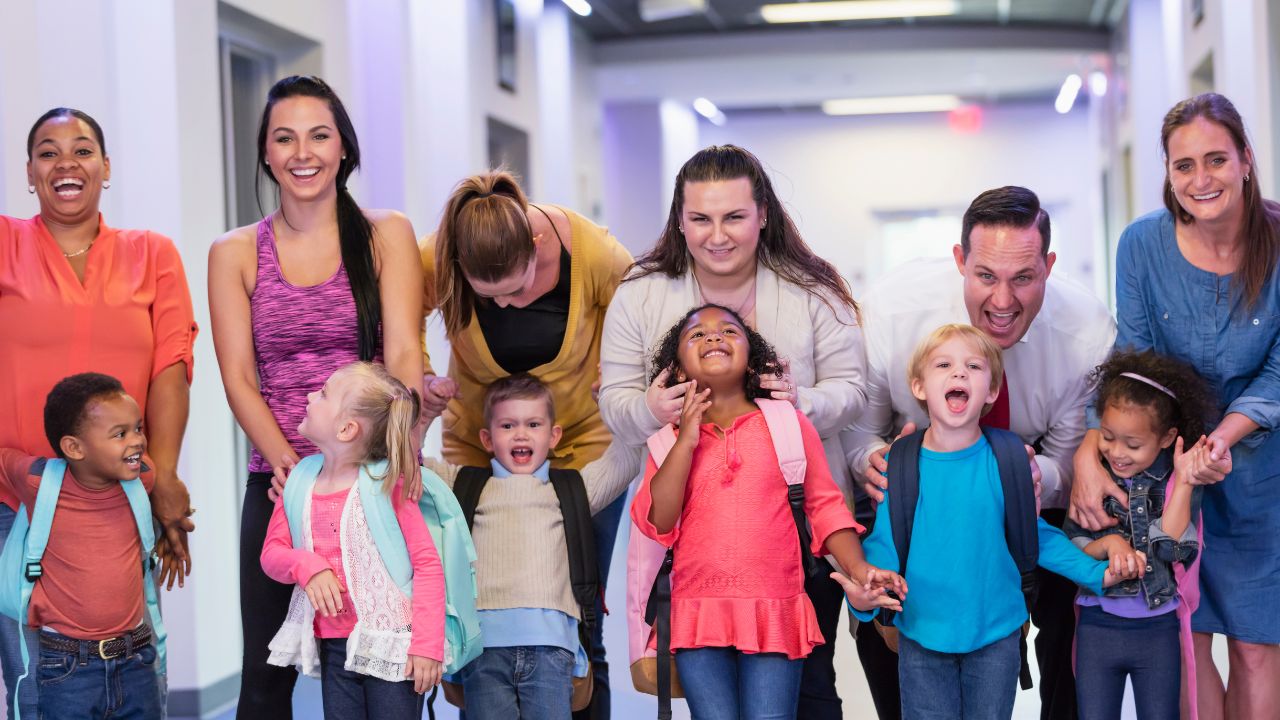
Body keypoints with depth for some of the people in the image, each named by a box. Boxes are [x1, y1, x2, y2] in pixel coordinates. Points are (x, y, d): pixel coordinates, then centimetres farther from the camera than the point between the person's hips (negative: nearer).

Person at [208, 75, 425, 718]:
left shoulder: (387, 236, 5)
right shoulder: (235, 254, 7)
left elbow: (403, 355, -6)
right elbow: (239, 377, 0)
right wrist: (285, 459, -16)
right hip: (278, 483, 1)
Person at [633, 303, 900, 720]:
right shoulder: (670, 440, 12)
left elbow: (825, 506, 7)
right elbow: (656, 524, -1)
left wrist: (859, 571, -8)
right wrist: (687, 440, -5)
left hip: (775, 613, -1)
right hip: (699, 615, 1)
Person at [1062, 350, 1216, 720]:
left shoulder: (1179, 481, -6)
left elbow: (1171, 548, -16)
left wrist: (1183, 482, -21)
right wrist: (1107, 544, -22)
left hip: (1158, 630, -1)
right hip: (1098, 624, 1)